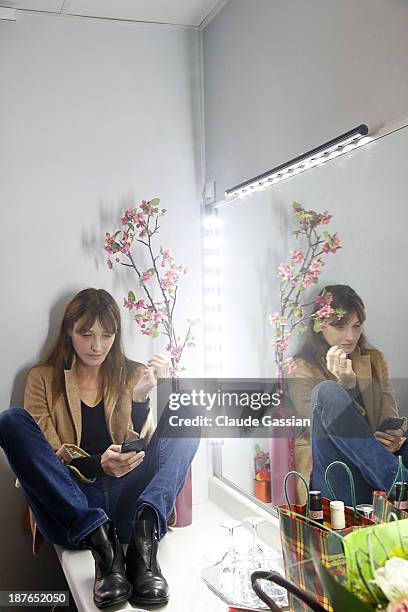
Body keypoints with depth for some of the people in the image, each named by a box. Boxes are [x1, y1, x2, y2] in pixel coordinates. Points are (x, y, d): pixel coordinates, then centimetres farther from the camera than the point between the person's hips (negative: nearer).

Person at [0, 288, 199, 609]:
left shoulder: (133, 375, 14)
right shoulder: (43, 379, 10)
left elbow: (139, 449, 1)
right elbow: (49, 455, -1)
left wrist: (141, 398, -18)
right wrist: (96, 465, -21)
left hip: (127, 500, 2)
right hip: (70, 508, -1)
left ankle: (145, 534, -35)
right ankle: (100, 540, -32)